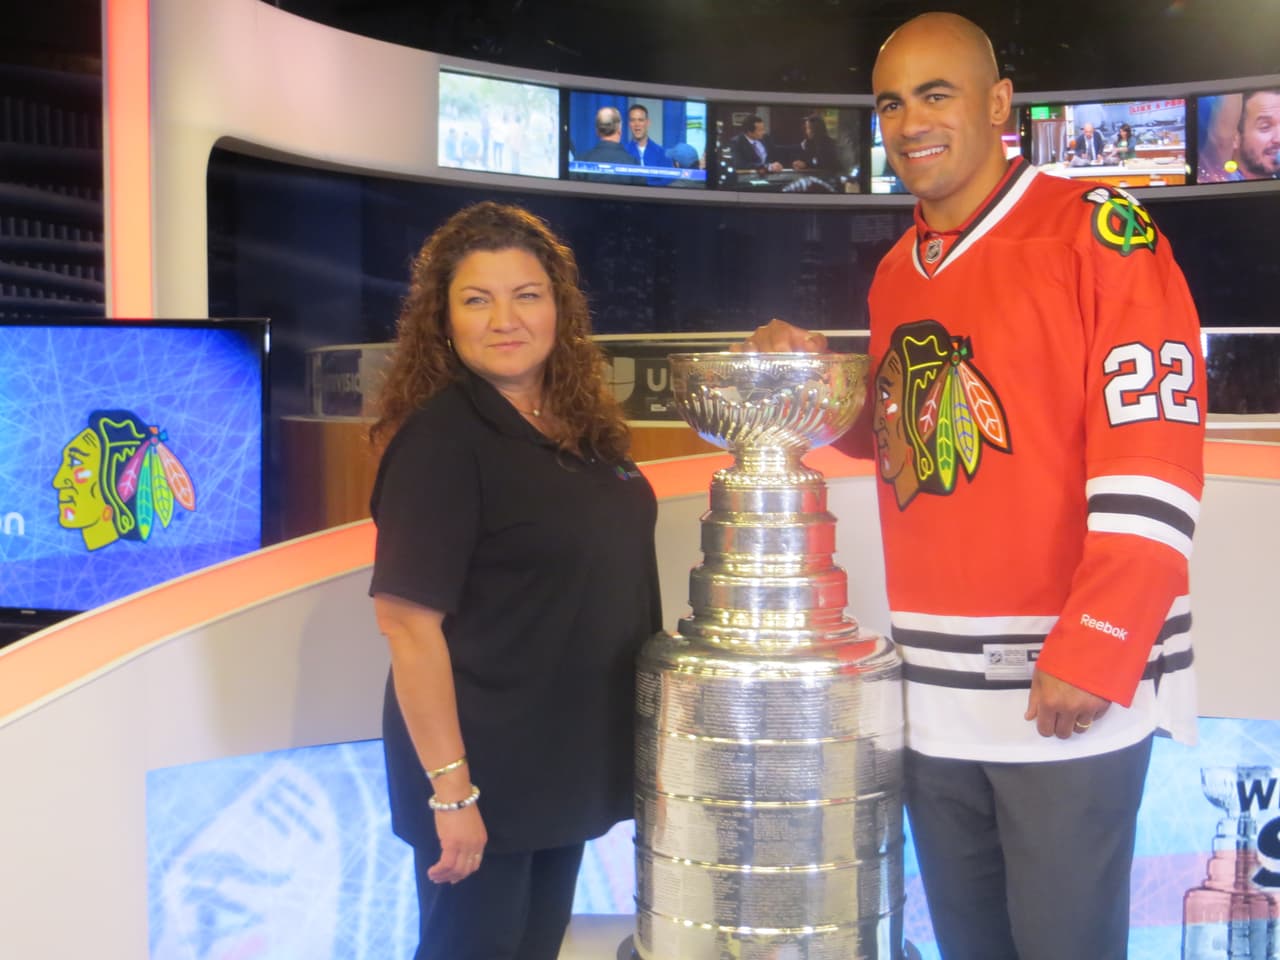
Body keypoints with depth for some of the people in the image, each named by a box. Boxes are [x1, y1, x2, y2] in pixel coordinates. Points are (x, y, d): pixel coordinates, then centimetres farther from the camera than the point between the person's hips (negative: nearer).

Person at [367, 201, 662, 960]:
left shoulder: (581, 426, 5)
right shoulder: (440, 437, -18)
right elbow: (407, 620, -23)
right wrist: (450, 786, -25)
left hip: (566, 761, 8)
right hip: (482, 770, -7)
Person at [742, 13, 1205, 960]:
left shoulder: (1098, 229, -8)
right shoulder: (895, 273, 13)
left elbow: (1151, 454, -15)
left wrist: (1094, 653, -20)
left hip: (1063, 682, -6)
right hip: (933, 687, 6)